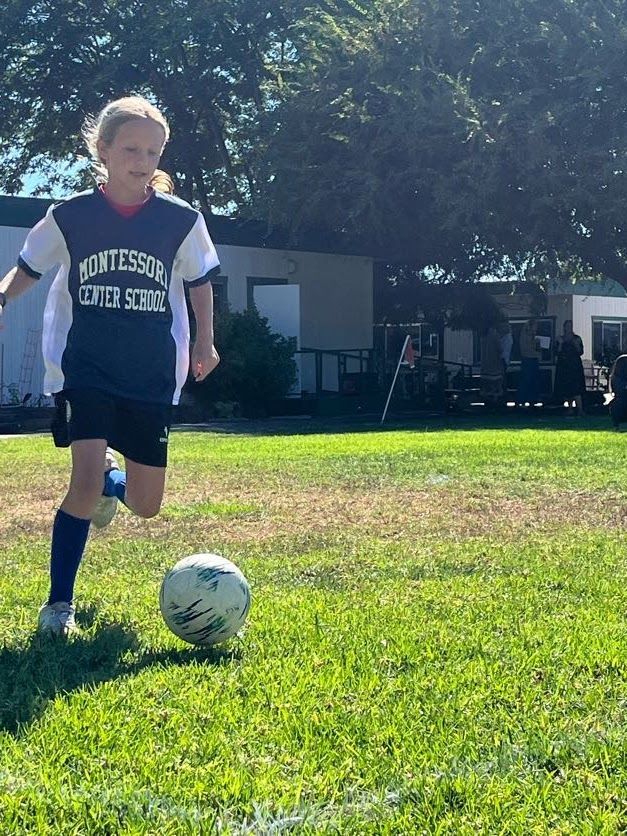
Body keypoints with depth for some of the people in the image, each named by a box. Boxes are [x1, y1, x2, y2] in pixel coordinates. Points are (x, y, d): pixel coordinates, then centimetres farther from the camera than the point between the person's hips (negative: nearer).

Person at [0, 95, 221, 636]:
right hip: (85, 369, -2)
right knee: (86, 482, -19)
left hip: (152, 376, 2)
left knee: (146, 506, 4)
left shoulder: (181, 220, -3)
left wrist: (204, 341, 7)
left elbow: (200, 281, 14)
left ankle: (111, 482, 44)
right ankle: (59, 603, 0)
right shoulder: (70, 216, -5)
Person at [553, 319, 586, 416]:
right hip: (563, 366, 3)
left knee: (576, 387, -15)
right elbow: (557, 353, 4)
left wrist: (577, 345, -13)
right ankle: (570, 408, 10)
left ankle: (580, 409, -22)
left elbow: (581, 352, 3)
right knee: (566, 388, 2)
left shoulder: (577, 338, 6)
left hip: (575, 366, -3)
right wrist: (560, 344, -9)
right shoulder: (561, 339, 11)